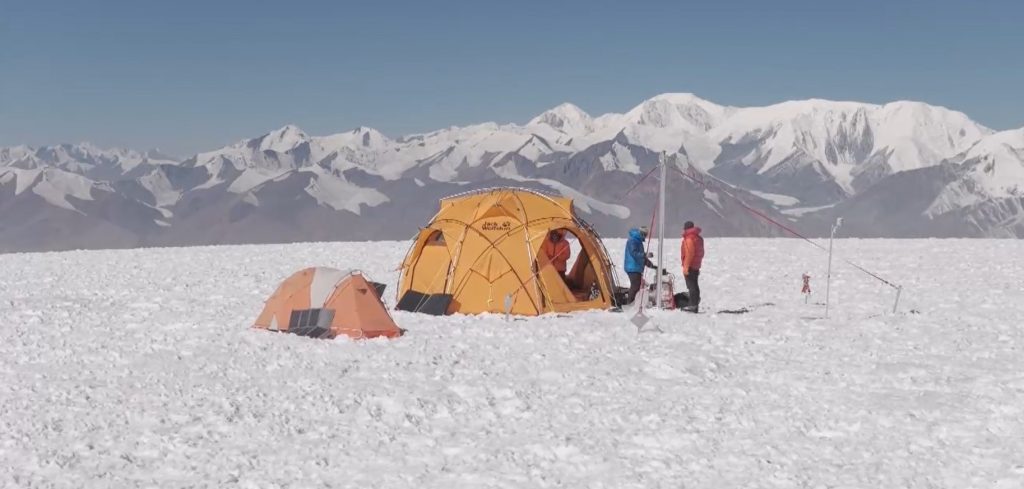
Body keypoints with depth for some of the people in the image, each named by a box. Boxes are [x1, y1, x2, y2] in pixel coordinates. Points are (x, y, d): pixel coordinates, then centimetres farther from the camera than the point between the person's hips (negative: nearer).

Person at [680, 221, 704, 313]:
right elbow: (701, 253, 19)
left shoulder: (689, 239, -17)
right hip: (696, 265, 10)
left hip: (690, 266, -10)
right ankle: (695, 304, 19)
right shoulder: (699, 238, 13)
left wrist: (686, 267, -20)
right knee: (695, 285, 14)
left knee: (691, 285, -8)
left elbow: (689, 254, -22)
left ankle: (693, 305, -8)